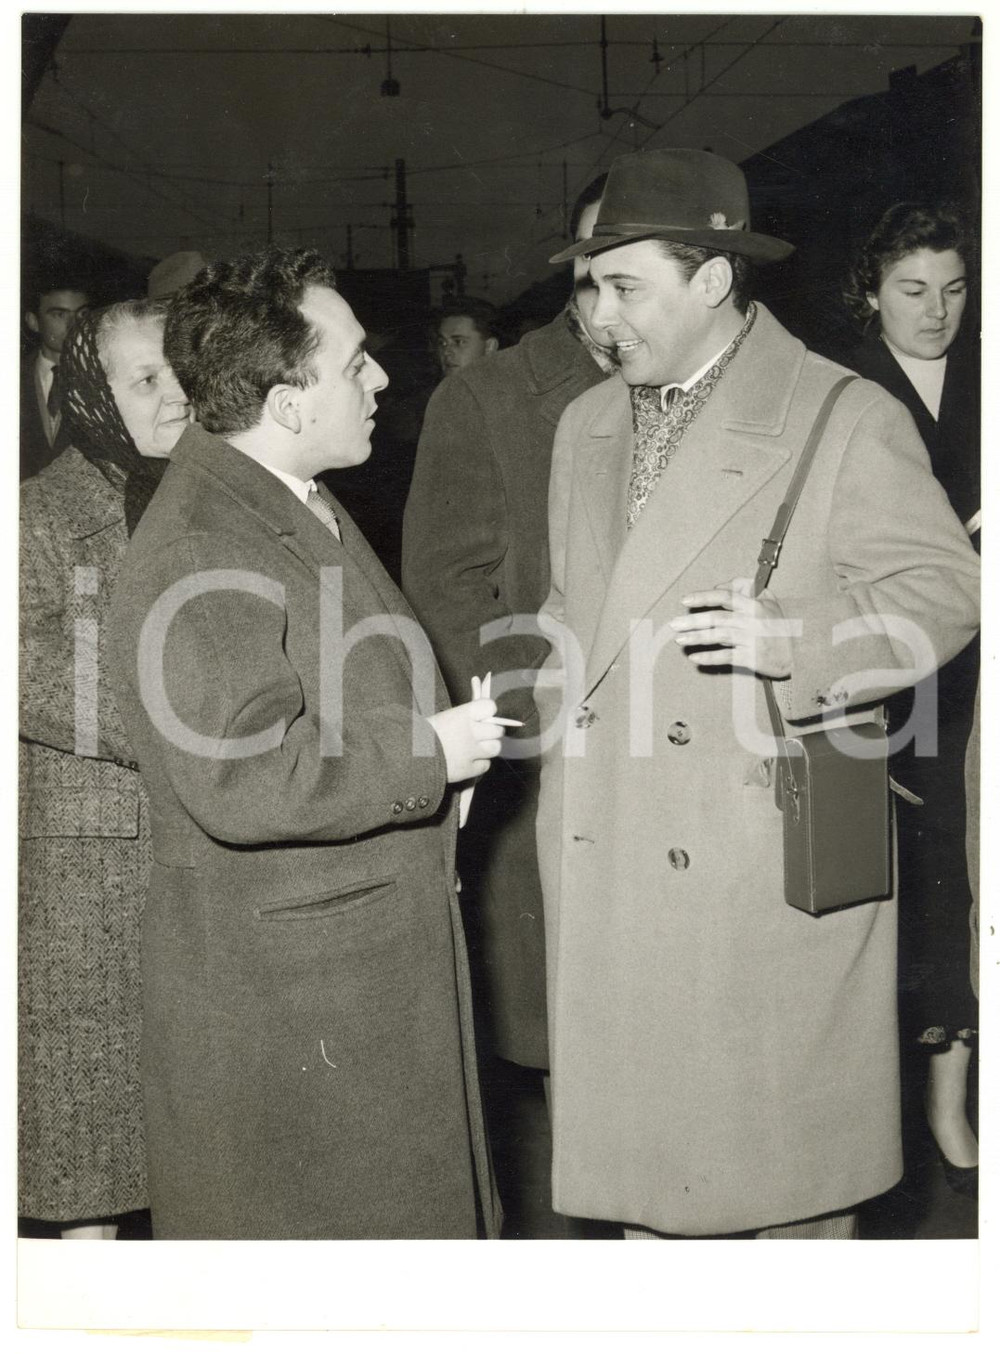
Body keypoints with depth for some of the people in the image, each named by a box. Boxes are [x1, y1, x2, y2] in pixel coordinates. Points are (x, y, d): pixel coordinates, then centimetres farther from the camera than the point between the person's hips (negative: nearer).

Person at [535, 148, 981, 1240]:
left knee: (785, 1159, 6)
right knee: (640, 1136, 13)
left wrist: (790, 635, -21)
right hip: (611, 872, 6)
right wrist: (547, 712, 10)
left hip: (770, 868, -5)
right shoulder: (587, 425, 14)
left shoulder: (844, 421, -6)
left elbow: (941, 589, -7)